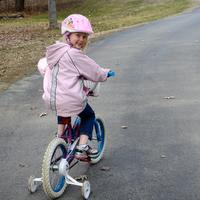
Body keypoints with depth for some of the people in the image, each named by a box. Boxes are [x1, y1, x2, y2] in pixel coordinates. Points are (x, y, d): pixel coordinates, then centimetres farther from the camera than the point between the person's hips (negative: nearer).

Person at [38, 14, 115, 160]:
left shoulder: (55, 52, 10)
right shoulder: (75, 54, -14)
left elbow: (42, 66, 26)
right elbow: (95, 73, -8)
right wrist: (107, 73, 13)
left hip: (51, 100, 7)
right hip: (72, 101, -7)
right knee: (89, 116, 20)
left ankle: (60, 136, 39)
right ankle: (82, 148, 9)